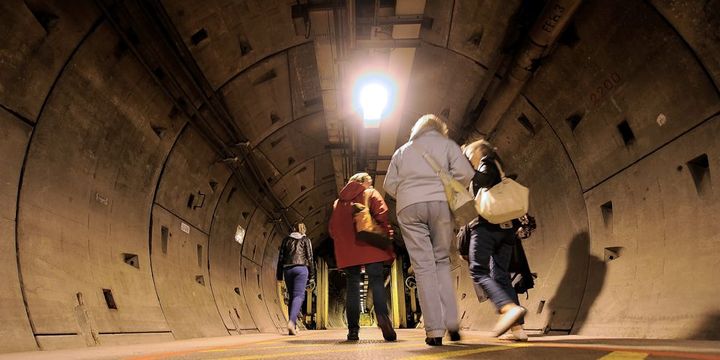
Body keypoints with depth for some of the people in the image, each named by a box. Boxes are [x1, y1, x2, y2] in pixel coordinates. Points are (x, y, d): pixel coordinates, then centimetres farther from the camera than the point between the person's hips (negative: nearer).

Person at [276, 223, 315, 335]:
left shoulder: (286, 240, 16)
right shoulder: (306, 240, 10)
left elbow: (280, 258, 11)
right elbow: (310, 258, 4)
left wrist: (279, 275, 12)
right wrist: (312, 276, 6)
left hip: (287, 269, 3)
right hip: (301, 268, -3)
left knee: (291, 296, 9)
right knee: (299, 295, -10)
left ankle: (293, 326, 4)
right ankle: (291, 321, -31)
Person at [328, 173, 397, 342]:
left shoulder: (339, 201, 23)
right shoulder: (371, 194, 10)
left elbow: (332, 228, 18)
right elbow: (382, 216, -6)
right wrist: (386, 238, -5)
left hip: (347, 251, 4)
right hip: (370, 248, -3)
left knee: (352, 286, 6)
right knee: (377, 282, -5)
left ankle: (353, 329, 1)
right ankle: (383, 317, -28)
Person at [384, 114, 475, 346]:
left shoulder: (402, 150, 24)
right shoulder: (447, 144, 17)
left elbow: (390, 184, 14)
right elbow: (465, 173, 2)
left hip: (409, 207, 1)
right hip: (440, 203, 0)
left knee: (423, 266, -2)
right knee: (442, 261, 12)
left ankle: (435, 330, -6)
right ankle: (451, 322, 4)